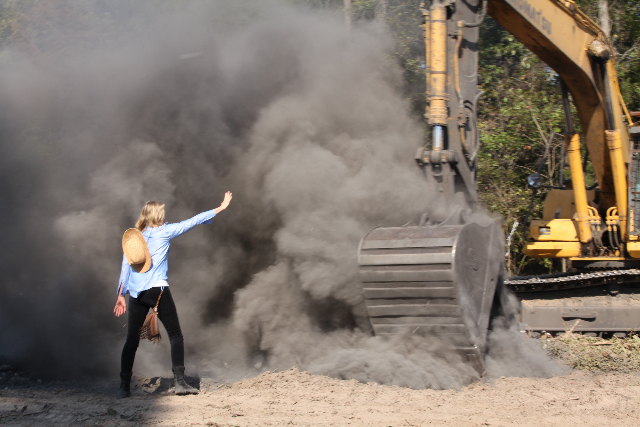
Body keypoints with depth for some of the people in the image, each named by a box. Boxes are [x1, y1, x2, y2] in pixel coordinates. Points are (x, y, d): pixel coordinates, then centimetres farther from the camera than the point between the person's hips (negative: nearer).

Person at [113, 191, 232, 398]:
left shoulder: (132, 237, 12)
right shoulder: (164, 231, 1)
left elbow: (125, 267, 11)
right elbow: (192, 222, 6)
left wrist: (121, 295, 15)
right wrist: (220, 208, 13)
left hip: (136, 294, 4)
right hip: (158, 290, -4)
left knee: (132, 340, 7)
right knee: (175, 335, 3)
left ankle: (124, 386, 2)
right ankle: (179, 381, -7)